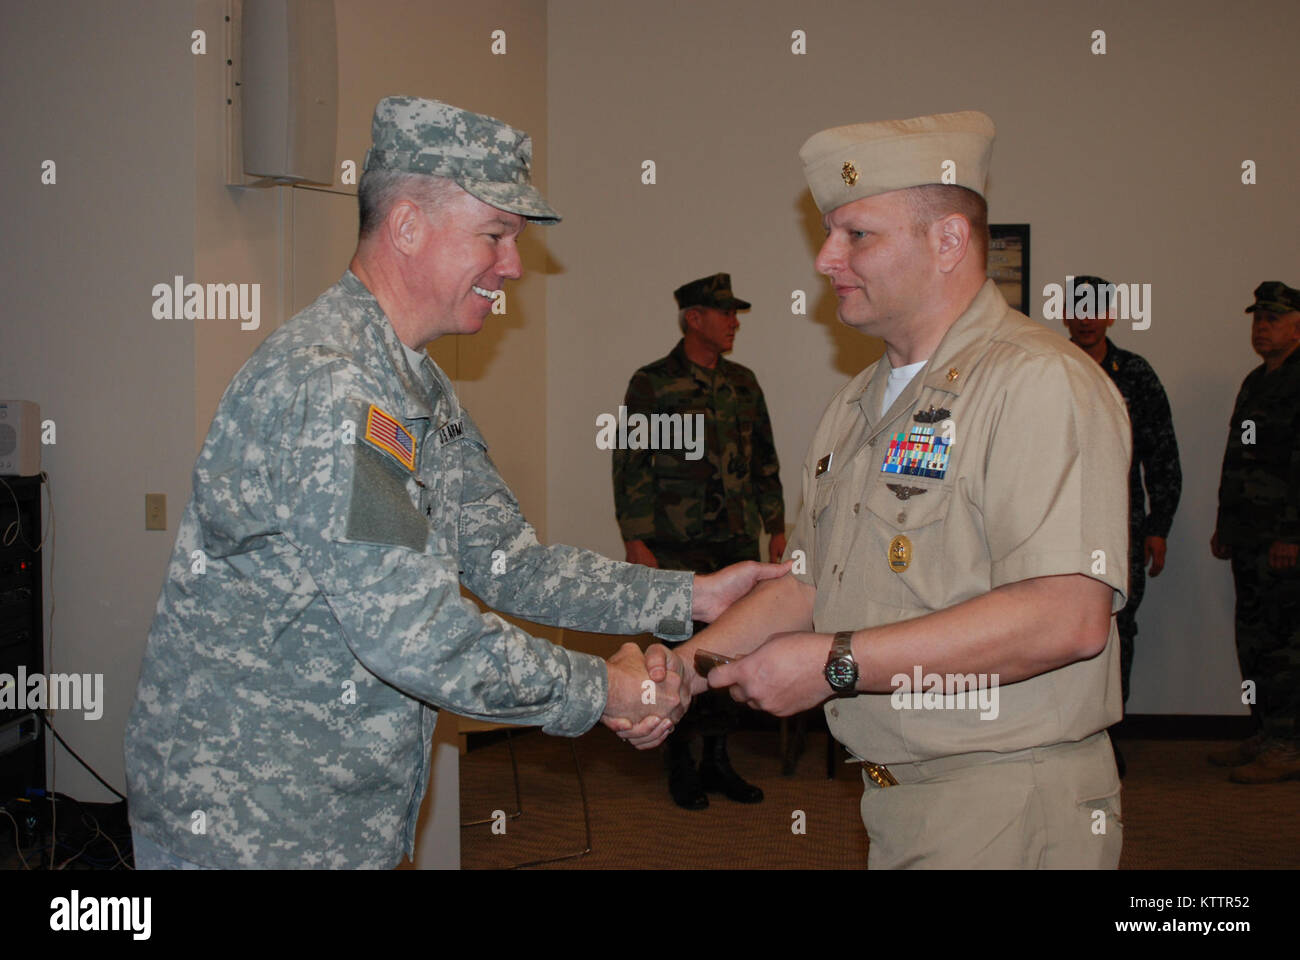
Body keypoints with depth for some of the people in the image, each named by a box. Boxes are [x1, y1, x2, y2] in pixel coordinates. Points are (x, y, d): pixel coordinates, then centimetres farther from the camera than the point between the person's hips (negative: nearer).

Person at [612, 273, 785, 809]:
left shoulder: (743, 384, 12)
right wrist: (636, 539, -10)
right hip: (677, 546, -5)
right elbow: (630, 465, -6)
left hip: (737, 544, 5)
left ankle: (717, 760, 19)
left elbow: (765, 459, 19)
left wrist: (775, 524, 16)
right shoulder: (652, 384, -4)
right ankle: (680, 764, 12)